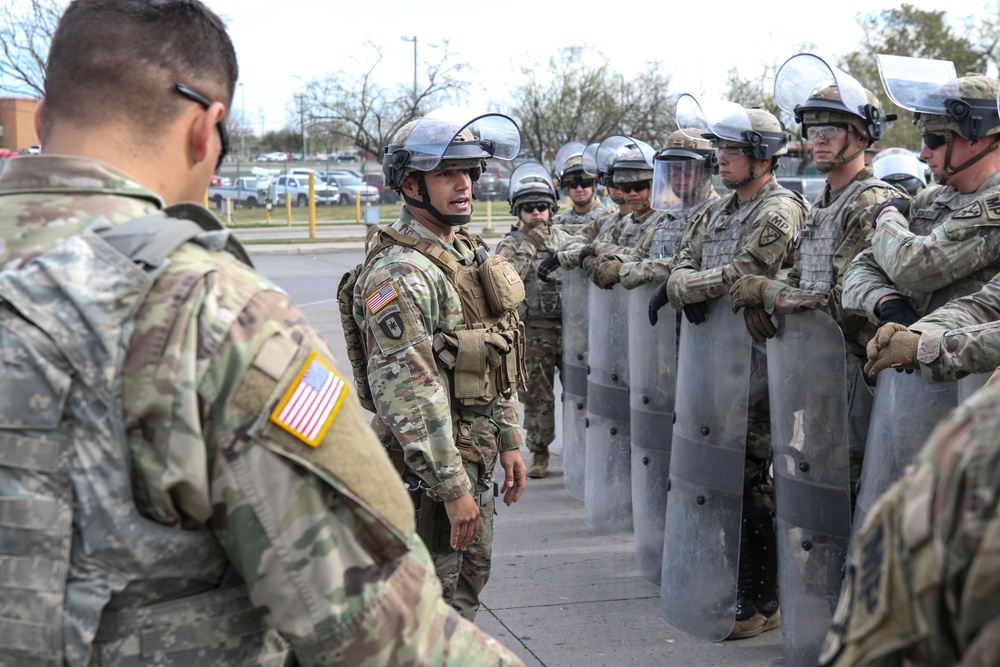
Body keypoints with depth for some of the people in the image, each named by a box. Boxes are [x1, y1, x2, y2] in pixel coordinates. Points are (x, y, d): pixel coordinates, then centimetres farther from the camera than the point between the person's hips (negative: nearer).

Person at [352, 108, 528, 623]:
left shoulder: (470, 254, 11)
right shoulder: (399, 273, -20)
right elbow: (408, 394, -25)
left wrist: (509, 442, 16)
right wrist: (452, 487, -24)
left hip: (475, 457, 9)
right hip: (428, 466, -9)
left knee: (469, 581, 20)